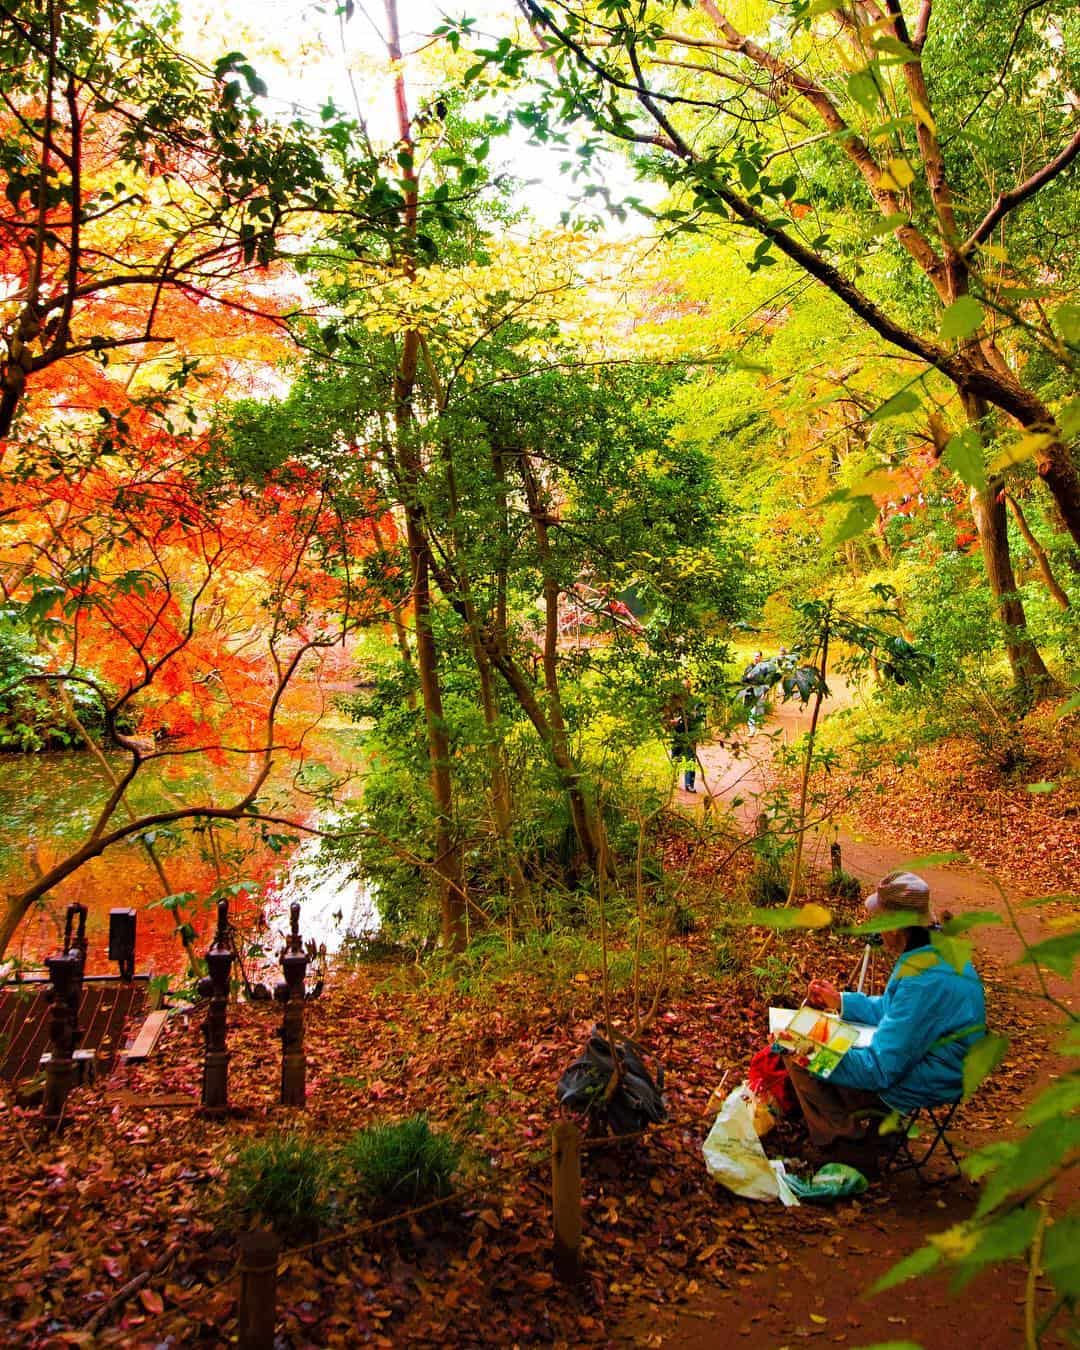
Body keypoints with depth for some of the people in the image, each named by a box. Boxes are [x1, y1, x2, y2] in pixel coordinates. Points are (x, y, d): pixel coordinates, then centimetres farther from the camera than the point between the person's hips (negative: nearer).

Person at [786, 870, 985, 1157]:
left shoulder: (922, 983, -34)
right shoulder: (939, 949, -4)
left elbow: (881, 1070, -28)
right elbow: (891, 1009, 14)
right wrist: (839, 1001, 14)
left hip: (918, 1086, -10)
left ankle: (848, 1142, 14)